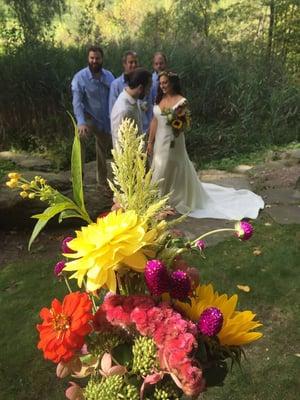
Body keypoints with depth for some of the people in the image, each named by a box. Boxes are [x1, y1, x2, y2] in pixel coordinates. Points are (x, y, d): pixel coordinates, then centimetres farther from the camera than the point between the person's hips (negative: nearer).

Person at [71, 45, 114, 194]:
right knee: (80, 137, -35)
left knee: (102, 150, 17)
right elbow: (77, 102, -21)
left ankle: (102, 180, 36)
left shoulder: (109, 75, -1)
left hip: (106, 120, 4)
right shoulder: (80, 77, -14)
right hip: (89, 118, -4)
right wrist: (81, 122, -35)